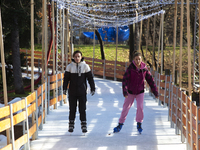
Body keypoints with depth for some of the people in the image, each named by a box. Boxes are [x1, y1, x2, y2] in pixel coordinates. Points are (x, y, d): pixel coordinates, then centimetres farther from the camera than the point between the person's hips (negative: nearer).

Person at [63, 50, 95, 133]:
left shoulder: (85, 66, 0)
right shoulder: (70, 66, 0)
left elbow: (90, 78, 3)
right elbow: (66, 78, 3)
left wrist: (93, 88, -1)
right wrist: (64, 88, -5)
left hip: (82, 92, -1)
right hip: (72, 92, 1)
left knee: (82, 109, -2)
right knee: (72, 109, 5)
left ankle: (84, 126, 4)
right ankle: (71, 125, 16)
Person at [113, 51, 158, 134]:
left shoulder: (144, 69, -9)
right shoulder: (130, 68, -16)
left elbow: (150, 80, -1)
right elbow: (125, 80, -21)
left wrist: (155, 92, 0)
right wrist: (125, 92, -33)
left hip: (140, 92, 1)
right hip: (130, 92, -1)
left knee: (140, 107, -12)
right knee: (126, 107, 7)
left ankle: (139, 124, 9)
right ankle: (120, 124, 21)